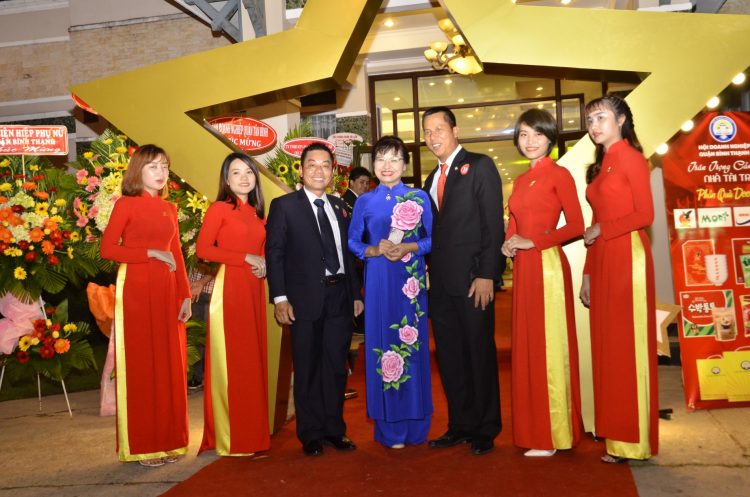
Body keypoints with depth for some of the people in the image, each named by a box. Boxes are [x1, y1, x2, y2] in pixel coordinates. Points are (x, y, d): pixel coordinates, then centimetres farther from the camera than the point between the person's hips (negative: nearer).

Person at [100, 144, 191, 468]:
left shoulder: (169, 209, 14)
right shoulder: (126, 204, -2)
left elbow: (177, 254, 13)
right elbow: (107, 249, -10)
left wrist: (185, 295, 6)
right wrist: (151, 253, -13)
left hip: (167, 292, 6)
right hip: (136, 290, -5)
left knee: (169, 364, 7)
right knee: (140, 365, 0)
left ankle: (168, 440, 18)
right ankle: (142, 445, 9)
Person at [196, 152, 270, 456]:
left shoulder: (257, 212, 17)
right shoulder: (219, 209, -3)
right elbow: (203, 249, -11)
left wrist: (264, 264, 1)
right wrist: (246, 258, -13)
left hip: (254, 289, 7)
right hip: (229, 288, -6)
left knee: (253, 360, 8)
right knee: (230, 361, -2)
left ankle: (252, 434, 18)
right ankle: (230, 438, 8)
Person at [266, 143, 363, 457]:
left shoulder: (339, 206, 14)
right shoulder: (284, 206, -1)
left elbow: (347, 252, 16)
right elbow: (274, 253, -6)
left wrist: (356, 293, 12)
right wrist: (280, 297, -13)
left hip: (340, 297, 5)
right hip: (305, 299, -4)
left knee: (336, 367, 12)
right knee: (308, 369, 6)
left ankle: (335, 430, 25)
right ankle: (311, 434, 19)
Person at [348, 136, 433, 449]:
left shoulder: (419, 198, 4)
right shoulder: (365, 202, 6)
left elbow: (433, 238, 3)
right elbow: (352, 242, 9)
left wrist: (409, 248, -14)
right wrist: (374, 251, -10)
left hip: (411, 281, 0)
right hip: (378, 281, 1)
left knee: (413, 346, 3)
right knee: (382, 345, 2)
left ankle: (415, 425, 16)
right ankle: (390, 429, 13)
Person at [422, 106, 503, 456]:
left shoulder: (480, 166, -2)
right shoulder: (432, 179, 19)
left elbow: (493, 223, -9)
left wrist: (486, 274, -16)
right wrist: (431, 275, 7)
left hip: (473, 280, -7)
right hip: (441, 283, 7)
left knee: (480, 355, 2)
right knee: (449, 358, 11)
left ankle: (485, 430, 15)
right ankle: (460, 426, 22)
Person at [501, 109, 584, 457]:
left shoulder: (559, 175, -3)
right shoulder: (520, 181, 18)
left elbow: (576, 226, -9)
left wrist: (533, 241, -13)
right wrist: (507, 243, 0)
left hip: (548, 265, -7)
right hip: (523, 269, 7)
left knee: (549, 347, -2)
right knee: (527, 347, 9)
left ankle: (553, 435, 7)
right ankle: (535, 429, 19)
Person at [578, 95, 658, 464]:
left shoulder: (631, 158, -4)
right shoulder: (600, 166, 18)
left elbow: (645, 215, -13)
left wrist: (600, 229, -7)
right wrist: (588, 274, 12)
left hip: (627, 258, -8)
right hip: (602, 262, 8)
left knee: (627, 344, -3)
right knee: (607, 345, 9)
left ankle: (631, 440, 6)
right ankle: (614, 429, 18)